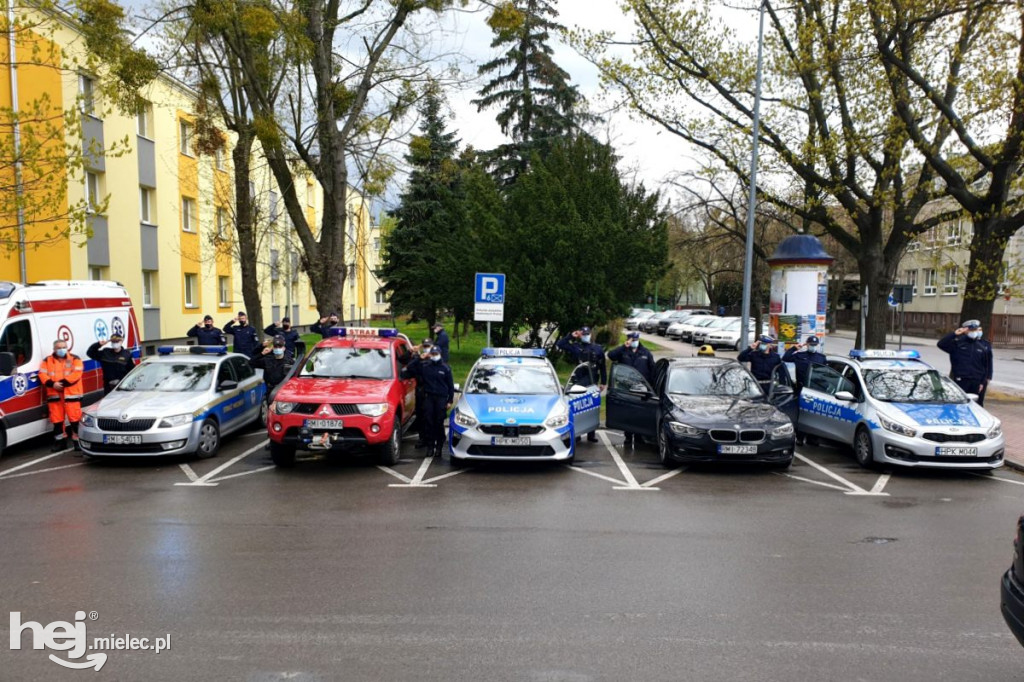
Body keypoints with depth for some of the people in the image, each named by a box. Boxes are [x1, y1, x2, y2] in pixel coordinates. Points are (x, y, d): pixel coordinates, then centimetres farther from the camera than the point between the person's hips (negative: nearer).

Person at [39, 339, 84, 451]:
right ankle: (60, 442, 18)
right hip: (54, 394, 4)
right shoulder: (47, 360, 12)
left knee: (75, 418, -8)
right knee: (57, 419, 8)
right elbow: (42, 375, 2)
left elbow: (76, 374, -10)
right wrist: (52, 384, -15)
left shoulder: (75, 359, 2)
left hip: (71, 394, -4)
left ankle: (77, 441, -1)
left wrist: (62, 383, -18)